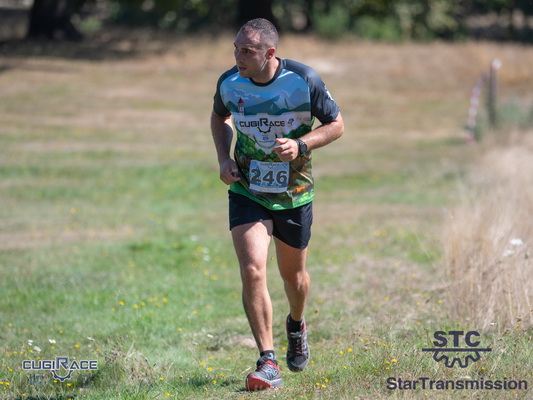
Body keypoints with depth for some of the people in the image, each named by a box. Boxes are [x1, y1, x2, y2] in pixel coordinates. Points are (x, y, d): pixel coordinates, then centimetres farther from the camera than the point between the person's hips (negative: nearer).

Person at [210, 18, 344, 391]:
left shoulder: (304, 81, -18)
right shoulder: (229, 83, -10)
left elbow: (337, 124, -6)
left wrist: (300, 145, -22)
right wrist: (224, 157, -4)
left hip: (294, 193, 0)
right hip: (246, 191, 1)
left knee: (293, 276, 15)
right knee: (252, 270, -17)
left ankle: (297, 325, 50)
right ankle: (268, 363, -12)